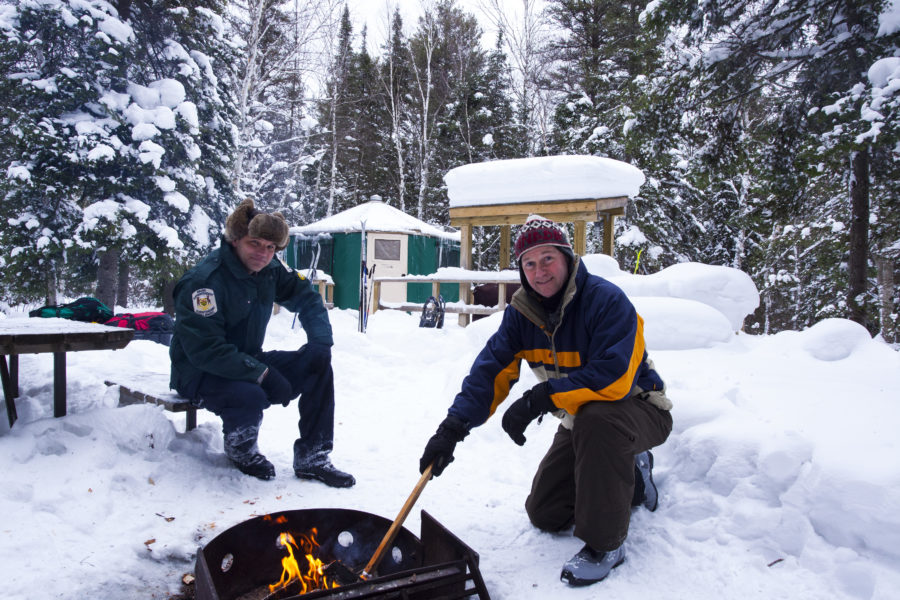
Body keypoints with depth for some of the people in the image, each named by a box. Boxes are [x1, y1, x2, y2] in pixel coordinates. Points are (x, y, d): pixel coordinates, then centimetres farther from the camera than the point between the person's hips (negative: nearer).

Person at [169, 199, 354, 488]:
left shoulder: (270, 270, -2)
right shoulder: (204, 281, -25)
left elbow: (307, 298, 11)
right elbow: (204, 349, -30)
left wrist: (320, 341, -7)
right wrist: (261, 374, -33)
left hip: (248, 361, 7)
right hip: (201, 372, -7)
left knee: (318, 366, -9)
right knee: (251, 397, -37)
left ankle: (311, 458, -3)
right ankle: (240, 448, 0)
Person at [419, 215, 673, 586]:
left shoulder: (606, 300, -27)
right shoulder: (521, 312, -8)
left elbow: (613, 378, -38)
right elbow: (491, 371, -14)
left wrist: (540, 398, -41)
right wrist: (453, 427, -26)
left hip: (638, 409, -6)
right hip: (580, 421, 7)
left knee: (595, 419, -41)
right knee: (544, 515, 8)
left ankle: (606, 543, -21)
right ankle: (630, 475, 28)